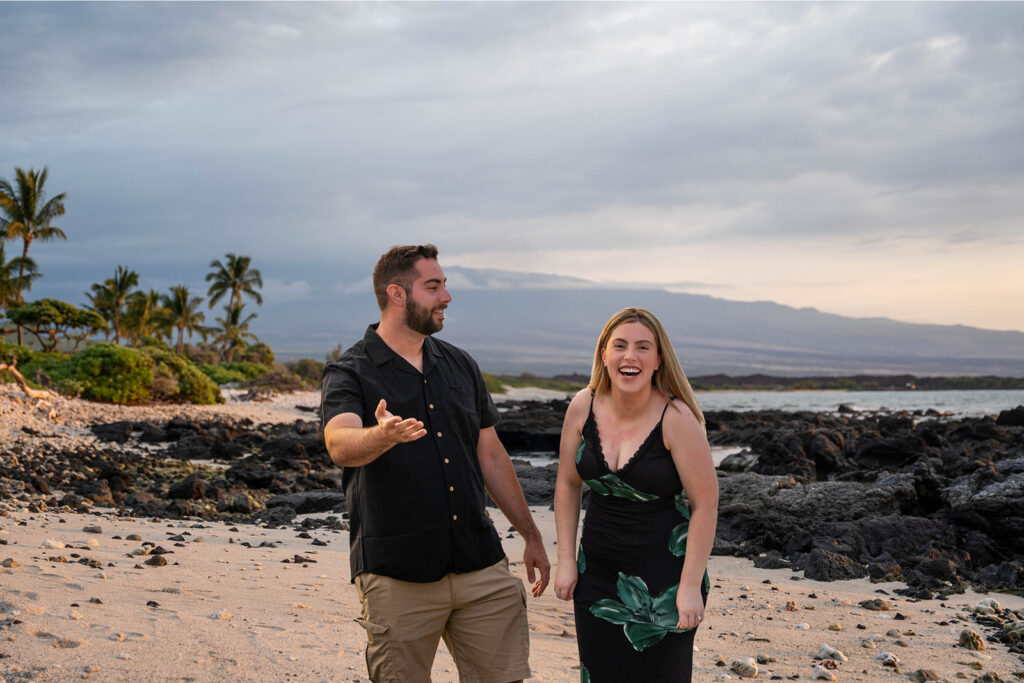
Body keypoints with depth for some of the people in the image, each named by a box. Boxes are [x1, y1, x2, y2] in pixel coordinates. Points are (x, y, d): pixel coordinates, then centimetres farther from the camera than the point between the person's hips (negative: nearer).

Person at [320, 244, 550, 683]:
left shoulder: (461, 365, 13)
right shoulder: (348, 374, -3)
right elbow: (340, 445, -23)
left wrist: (531, 535, 18)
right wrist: (383, 436, -46)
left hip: (482, 566, 4)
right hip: (397, 575, -4)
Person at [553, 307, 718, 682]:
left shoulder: (676, 418, -17)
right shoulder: (583, 407, -5)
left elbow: (705, 504, -13)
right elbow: (568, 484, 7)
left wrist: (691, 586, -14)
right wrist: (566, 560, 4)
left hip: (663, 577, -4)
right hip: (598, 573, 4)